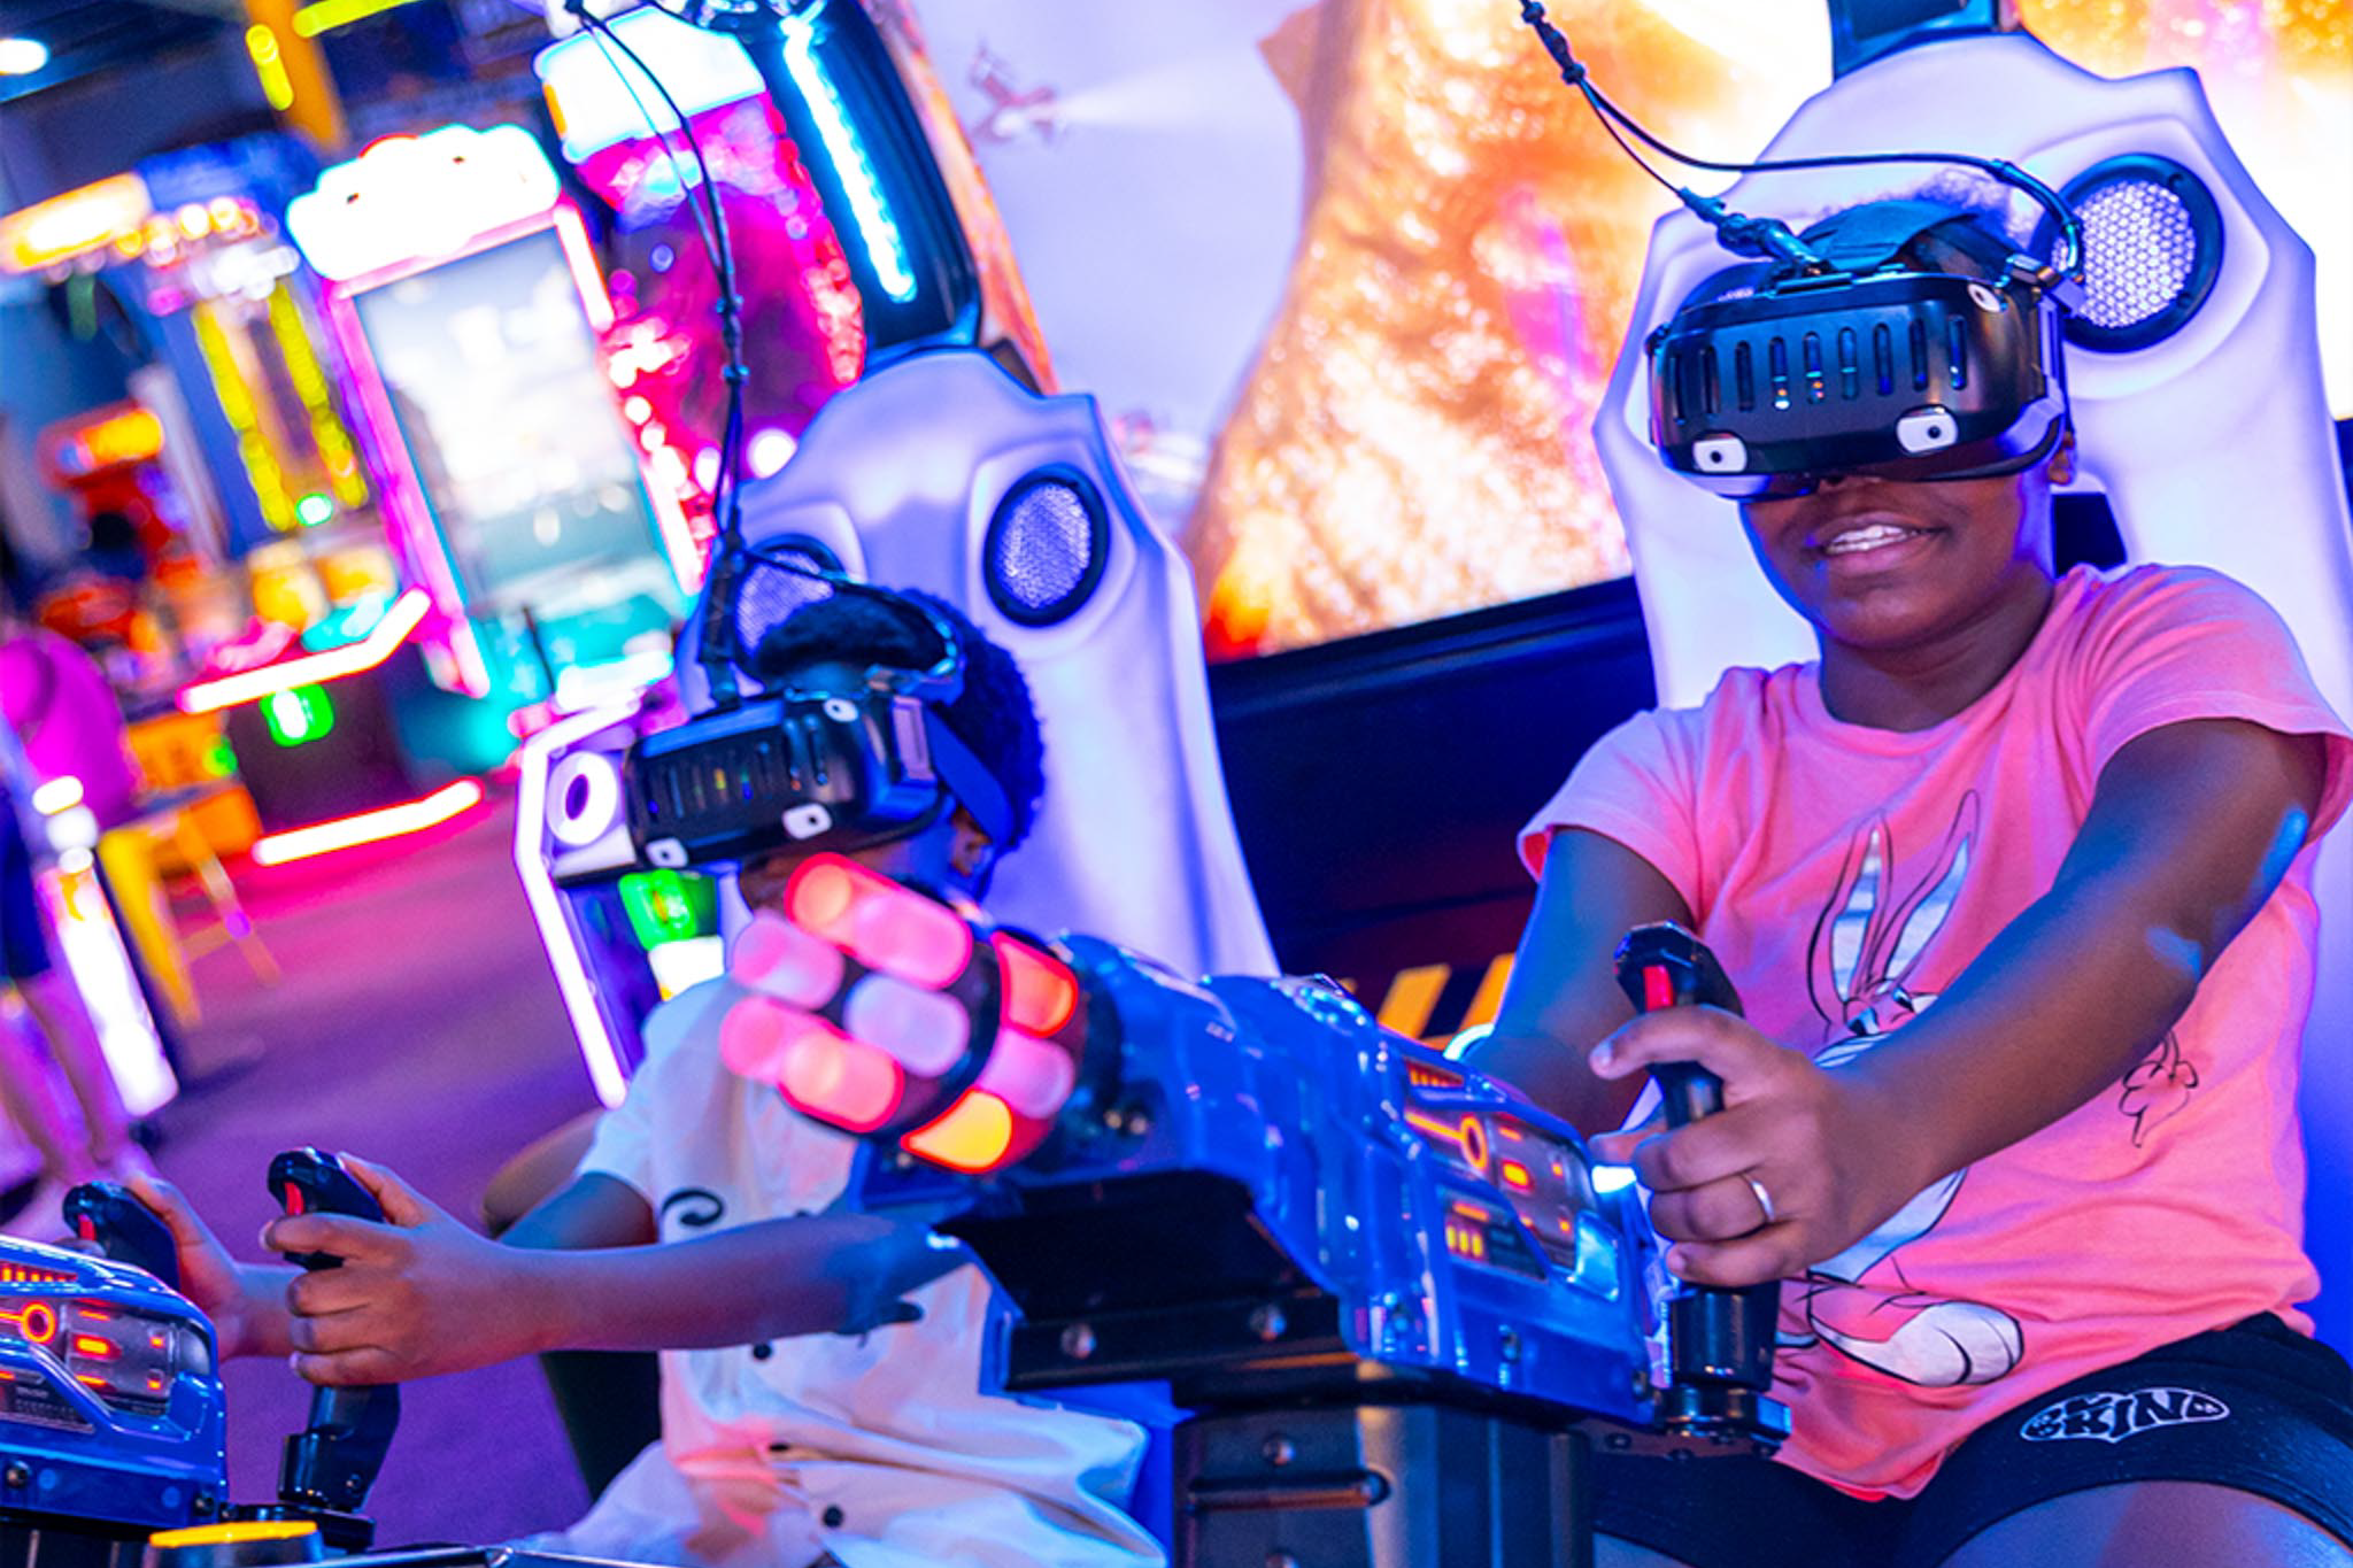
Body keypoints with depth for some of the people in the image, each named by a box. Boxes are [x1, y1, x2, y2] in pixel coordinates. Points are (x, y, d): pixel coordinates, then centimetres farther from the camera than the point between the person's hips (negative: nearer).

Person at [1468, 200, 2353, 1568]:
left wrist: (1887, 1125, -39)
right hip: (1757, 1434, 3)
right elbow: (1562, 1038, -5)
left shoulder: (2175, 643, 5)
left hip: (2138, 1366, -3)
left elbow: (2149, 913, -17)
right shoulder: (1677, 770, 14)